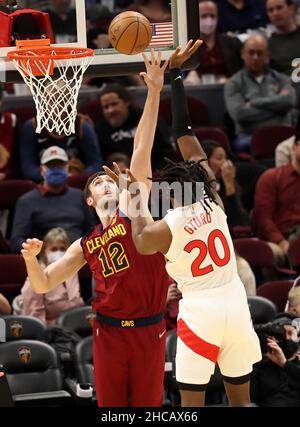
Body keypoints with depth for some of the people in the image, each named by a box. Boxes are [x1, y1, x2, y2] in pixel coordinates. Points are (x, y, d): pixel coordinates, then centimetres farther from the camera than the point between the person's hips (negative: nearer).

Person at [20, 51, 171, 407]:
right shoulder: (85, 245, 11)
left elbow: (141, 150, -6)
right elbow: (43, 285, 12)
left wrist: (154, 92, -12)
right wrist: (30, 258, -9)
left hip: (149, 329, -2)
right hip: (109, 331, 2)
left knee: (148, 404, 7)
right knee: (111, 405, 7)